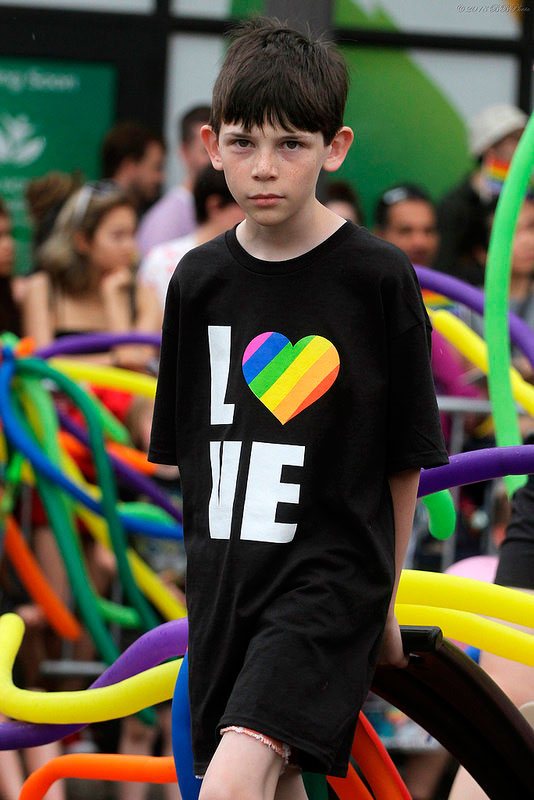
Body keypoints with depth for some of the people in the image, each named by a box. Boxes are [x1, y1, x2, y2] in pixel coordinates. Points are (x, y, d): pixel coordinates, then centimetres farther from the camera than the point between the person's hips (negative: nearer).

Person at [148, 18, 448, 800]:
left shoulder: (378, 277, -6)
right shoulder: (200, 280, 6)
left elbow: (406, 457, 0)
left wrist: (385, 596, 4)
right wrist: (210, 569, 12)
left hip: (332, 579, -5)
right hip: (226, 579, 5)